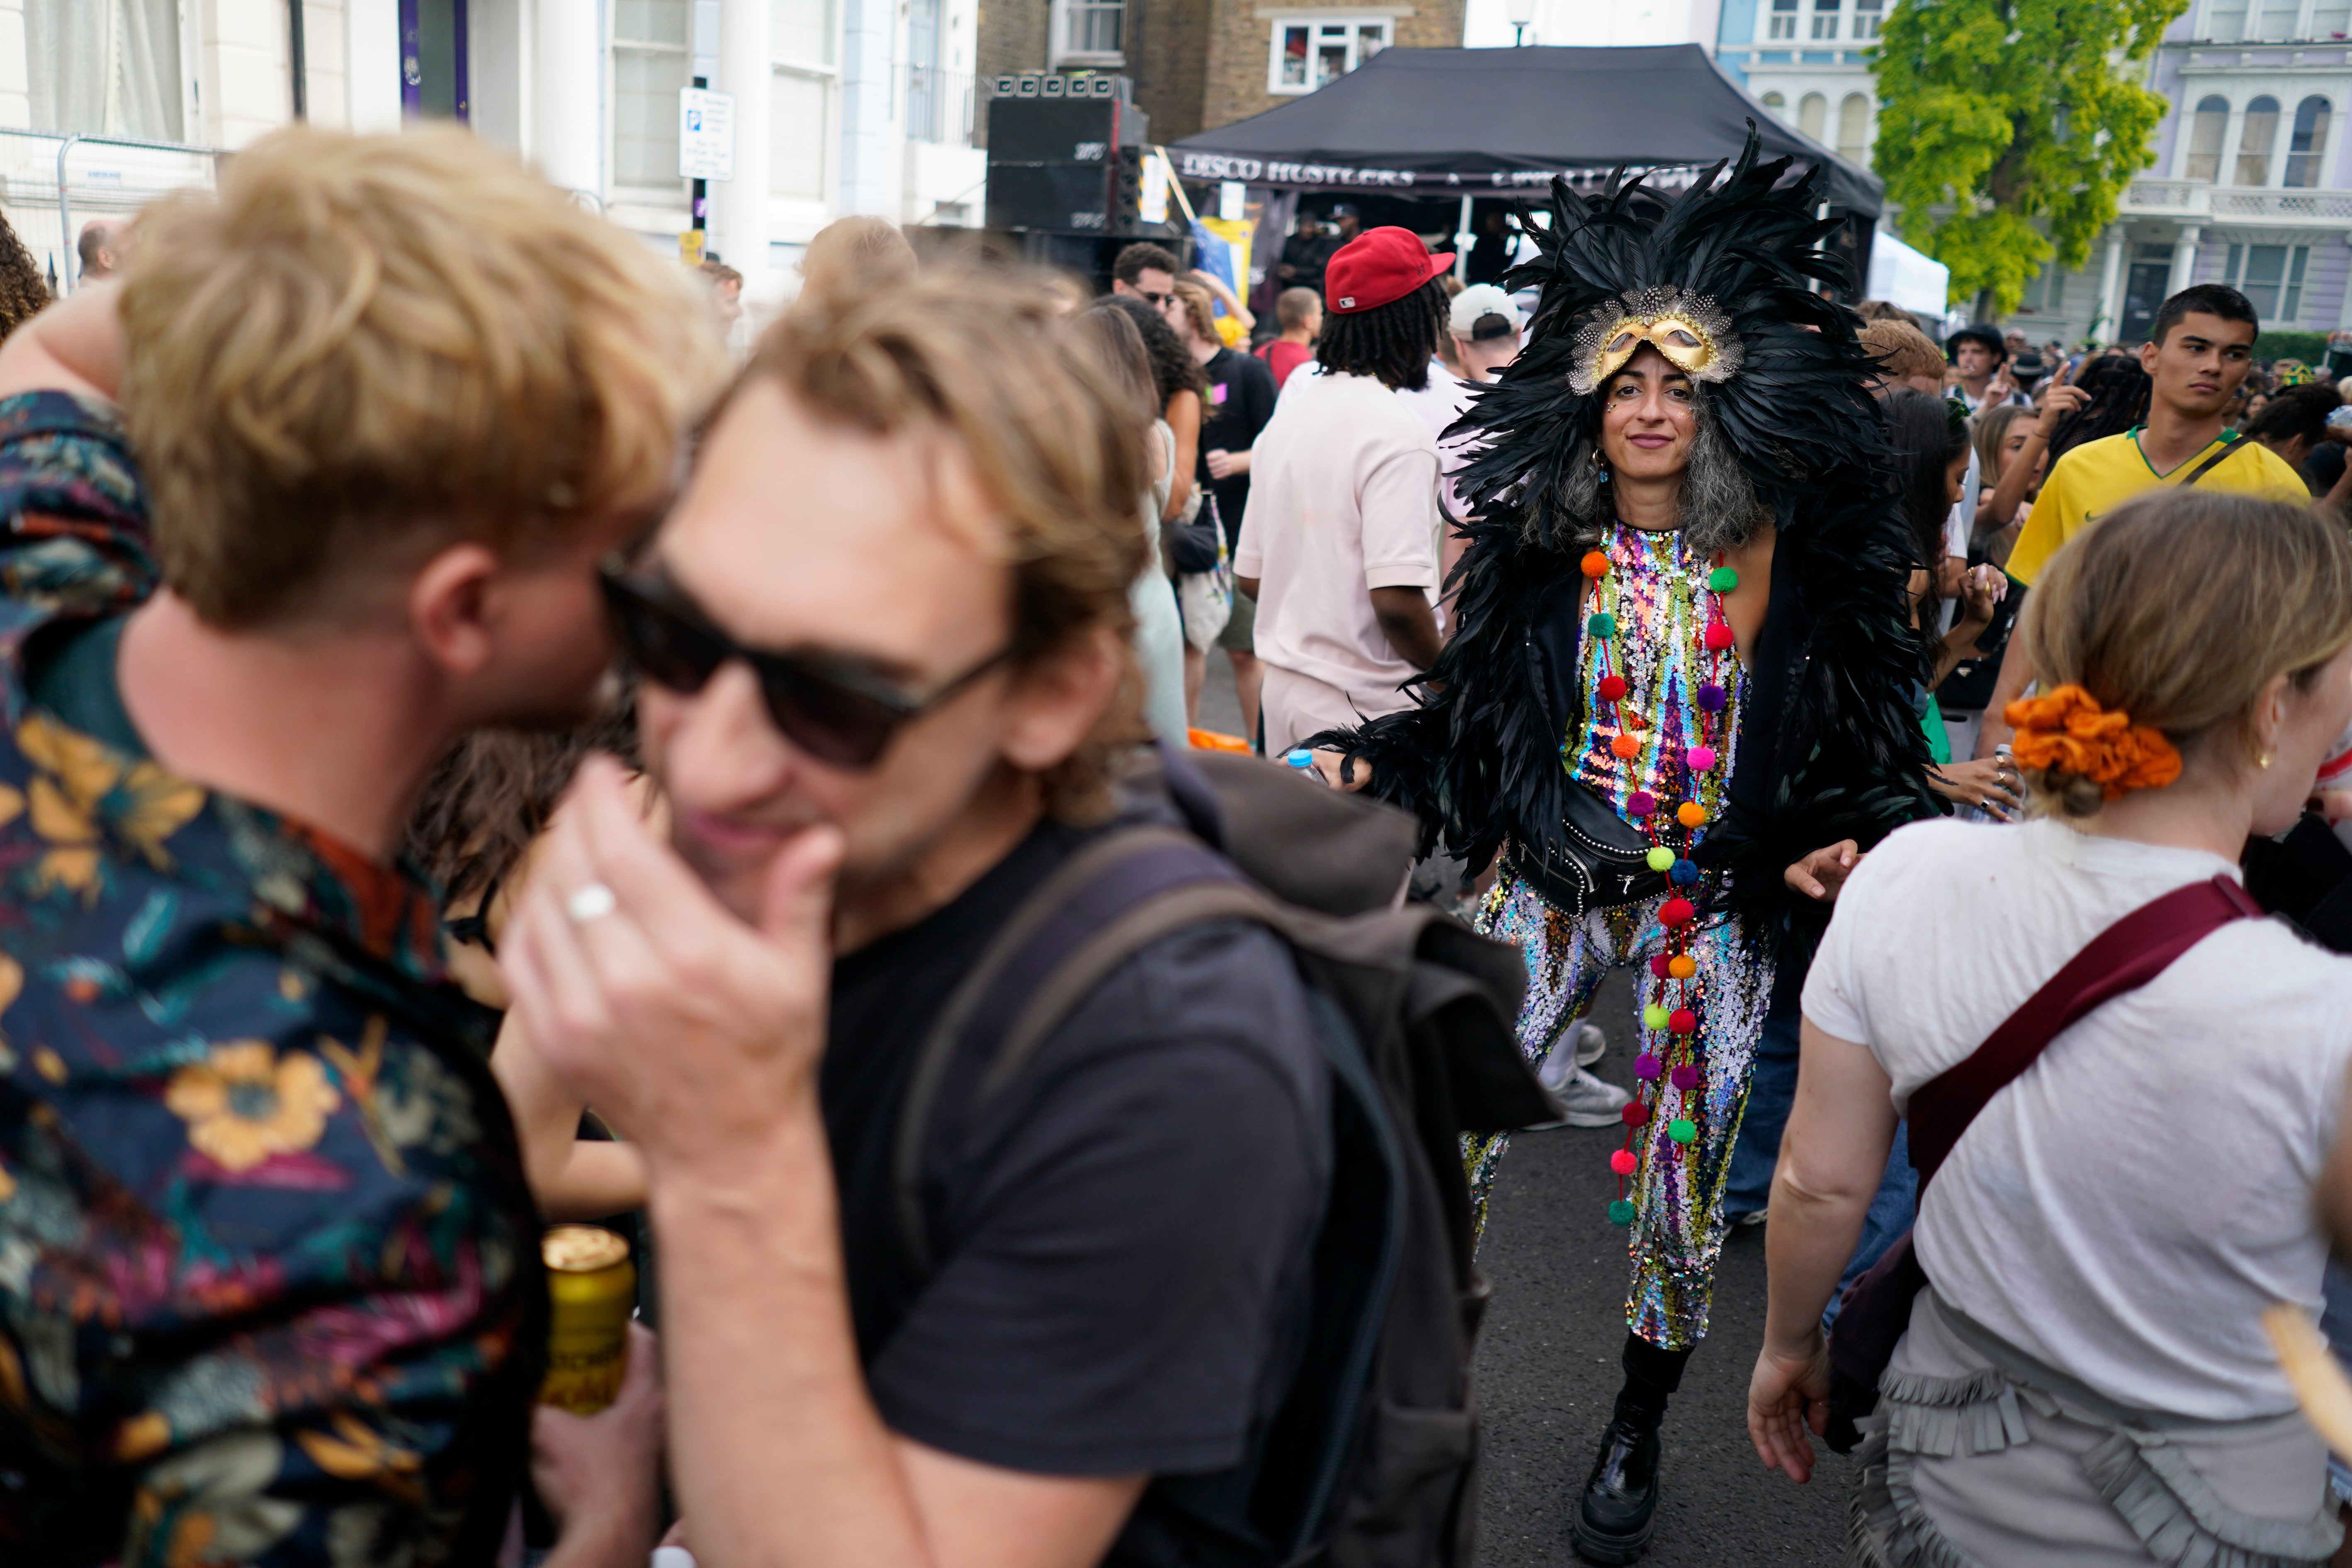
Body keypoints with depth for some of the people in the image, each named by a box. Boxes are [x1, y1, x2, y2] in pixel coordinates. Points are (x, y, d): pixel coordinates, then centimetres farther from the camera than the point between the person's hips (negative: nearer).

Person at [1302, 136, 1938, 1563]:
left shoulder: (1783, 559, -6)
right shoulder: (1539, 548, -2)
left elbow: (1855, 737, -1)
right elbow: (1470, 708, 5)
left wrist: (1841, 842, -19)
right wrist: (1368, 763, -9)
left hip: (1716, 910, -1)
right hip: (1550, 883, 1)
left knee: (1680, 1194, 11)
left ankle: (1639, 1435, 37)